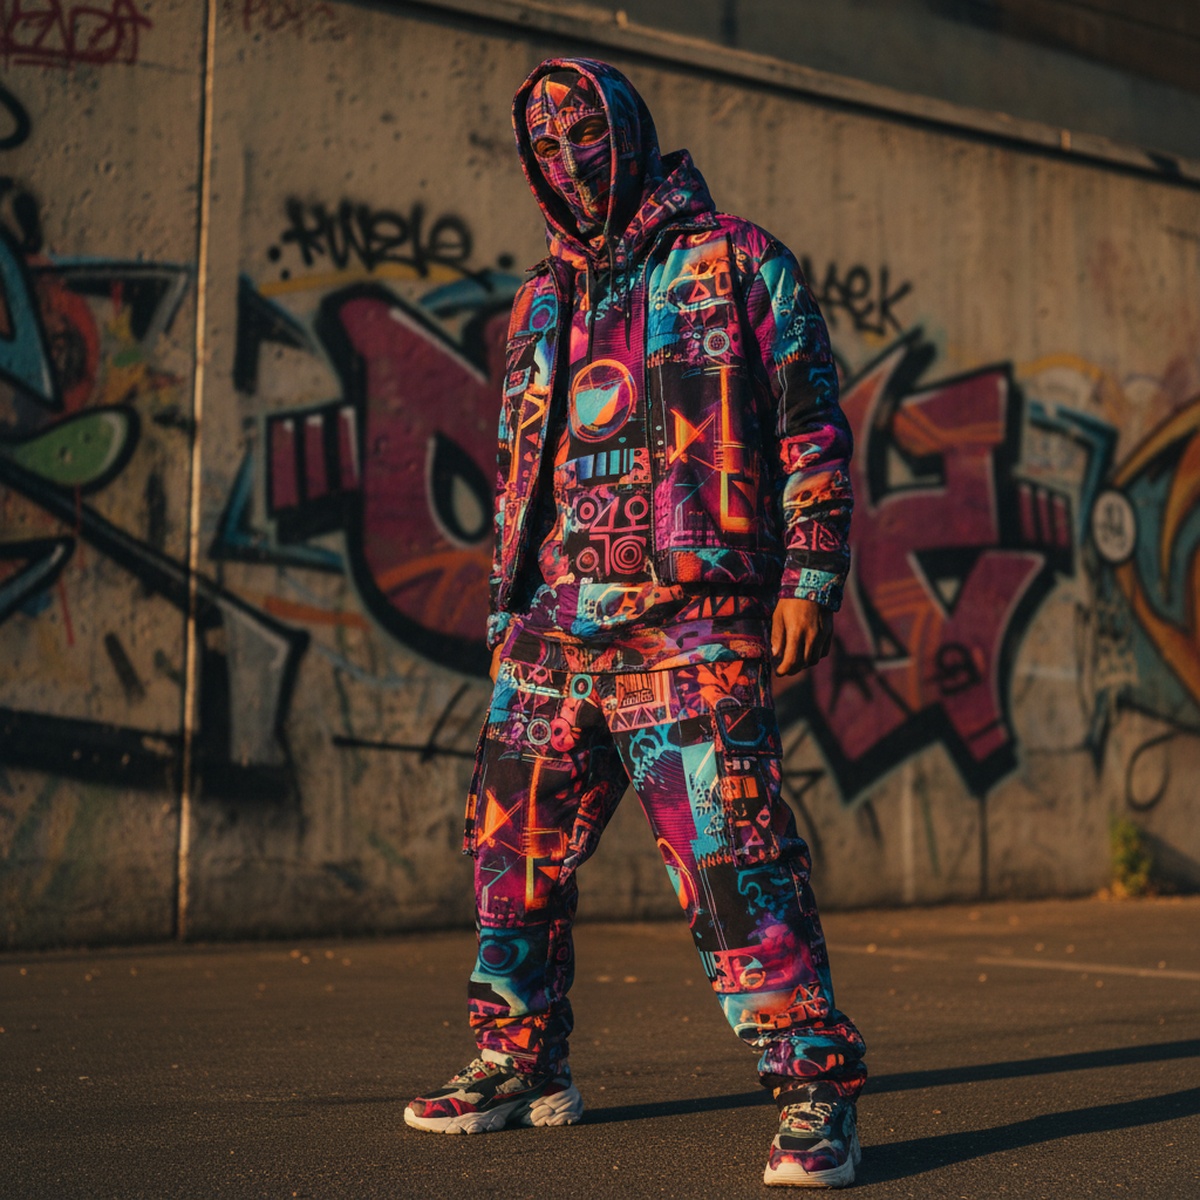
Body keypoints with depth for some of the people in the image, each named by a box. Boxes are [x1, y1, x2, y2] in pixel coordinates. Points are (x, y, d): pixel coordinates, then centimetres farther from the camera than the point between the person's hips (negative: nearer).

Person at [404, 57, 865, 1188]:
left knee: (730, 854, -13)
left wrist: (808, 576, -8)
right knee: (514, 843, 9)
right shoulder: (541, 304, 21)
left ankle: (814, 1088, -5)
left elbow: (811, 429, 0)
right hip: (556, 626, 6)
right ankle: (518, 1060, 25)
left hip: (689, 619, -6)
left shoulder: (737, 264, 4)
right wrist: (507, 610, 20)